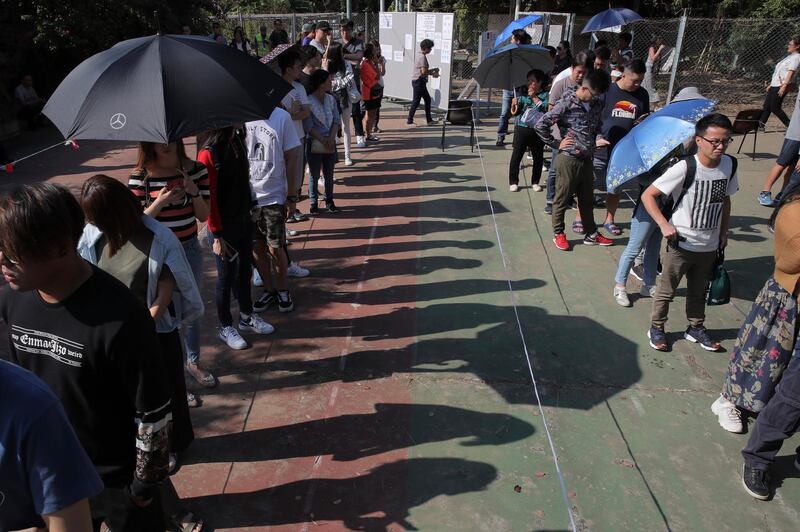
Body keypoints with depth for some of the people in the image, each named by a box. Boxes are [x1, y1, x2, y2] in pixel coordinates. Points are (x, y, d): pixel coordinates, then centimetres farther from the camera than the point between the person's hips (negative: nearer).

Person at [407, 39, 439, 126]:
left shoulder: (420, 55, 14)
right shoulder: (422, 57, -17)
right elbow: (424, 72, -24)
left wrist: (433, 70, 14)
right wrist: (433, 74, -8)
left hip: (419, 82, 10)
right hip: (419, 82, -10)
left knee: (427, 99, 15)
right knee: (416, 102, -3)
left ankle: (429, 120, 20)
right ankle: (410, 121, 5)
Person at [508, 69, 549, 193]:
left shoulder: (545, 95, 2)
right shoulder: (523, 94, 8)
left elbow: (546, 108, -15)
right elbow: (514, 113, 7)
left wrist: (534, 97, -11)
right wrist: (514, 105, -13)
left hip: (538, 130, -1)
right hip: (522, 129, 1)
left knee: (538, 157, 7)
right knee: (516, 156, 0)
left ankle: (535, 182, 21)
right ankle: (513, 182, 9)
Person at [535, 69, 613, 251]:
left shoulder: (596, 105, 6)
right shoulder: (566, 104, -15)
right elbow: (540, 125, -15)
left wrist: (598, 140, 5)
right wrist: (556, 144, -11)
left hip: (587, 159, 6)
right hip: (568, 159, -6)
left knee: (587, 199, 17)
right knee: (562, 199, 7)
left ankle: (592, 234, 29)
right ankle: (558, 234, 22)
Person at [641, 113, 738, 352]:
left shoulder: (729, 165, -4)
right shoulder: (685, 168, -21)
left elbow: (725, 200, 12)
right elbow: (647, 195, -18)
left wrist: (723, 232, 14)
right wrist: (664, 225, -24)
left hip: (709, 246, 5)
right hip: (680, 244, -5)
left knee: (699, 291, 22)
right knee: (666, 290, 11)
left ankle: (696, 328, 40)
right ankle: (656, 328, 29)